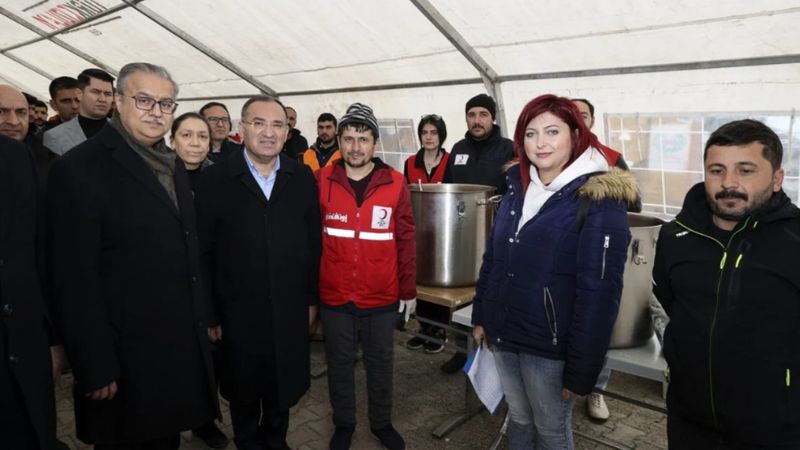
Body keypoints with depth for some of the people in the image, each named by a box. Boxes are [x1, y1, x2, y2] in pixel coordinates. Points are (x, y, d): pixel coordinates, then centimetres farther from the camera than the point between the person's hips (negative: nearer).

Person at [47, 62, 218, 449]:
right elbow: (75, 279, -17)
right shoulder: (79, 168, -14)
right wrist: (96, 369, -16)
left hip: (183, 346, 6)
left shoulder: (174, 166, 9)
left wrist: (205, 318, 13)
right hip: (127, 354, -6)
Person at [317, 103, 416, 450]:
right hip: (334, 295, 0)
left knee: (380, 362, 17)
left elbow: (406, 240, 0)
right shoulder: (321, 180, -4)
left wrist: (409, 290, 2)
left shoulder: (395, 183, -5)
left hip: (382, 296, 0)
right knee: (339, 362, 17)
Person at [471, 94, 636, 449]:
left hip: (550, 349, -5)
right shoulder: (517, 187, 4)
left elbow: (599, 293, -17)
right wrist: (480, 315, 11)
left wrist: (581, 372, -16)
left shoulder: (599, 200, -15)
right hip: (502, 336, 5)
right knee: (519, 421, 23)